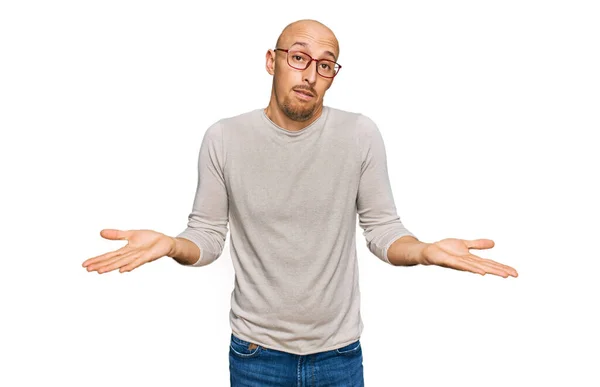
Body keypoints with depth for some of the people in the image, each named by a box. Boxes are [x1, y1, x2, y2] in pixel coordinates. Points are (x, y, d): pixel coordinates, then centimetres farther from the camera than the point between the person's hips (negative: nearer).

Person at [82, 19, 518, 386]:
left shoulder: (361, 134, -9)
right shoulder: (224, 138, -8)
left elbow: (382, 228, -5)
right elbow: (207, 235, -4)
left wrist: (425, 251, -25)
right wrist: (170, 245, -25)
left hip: (340, 352, 1)